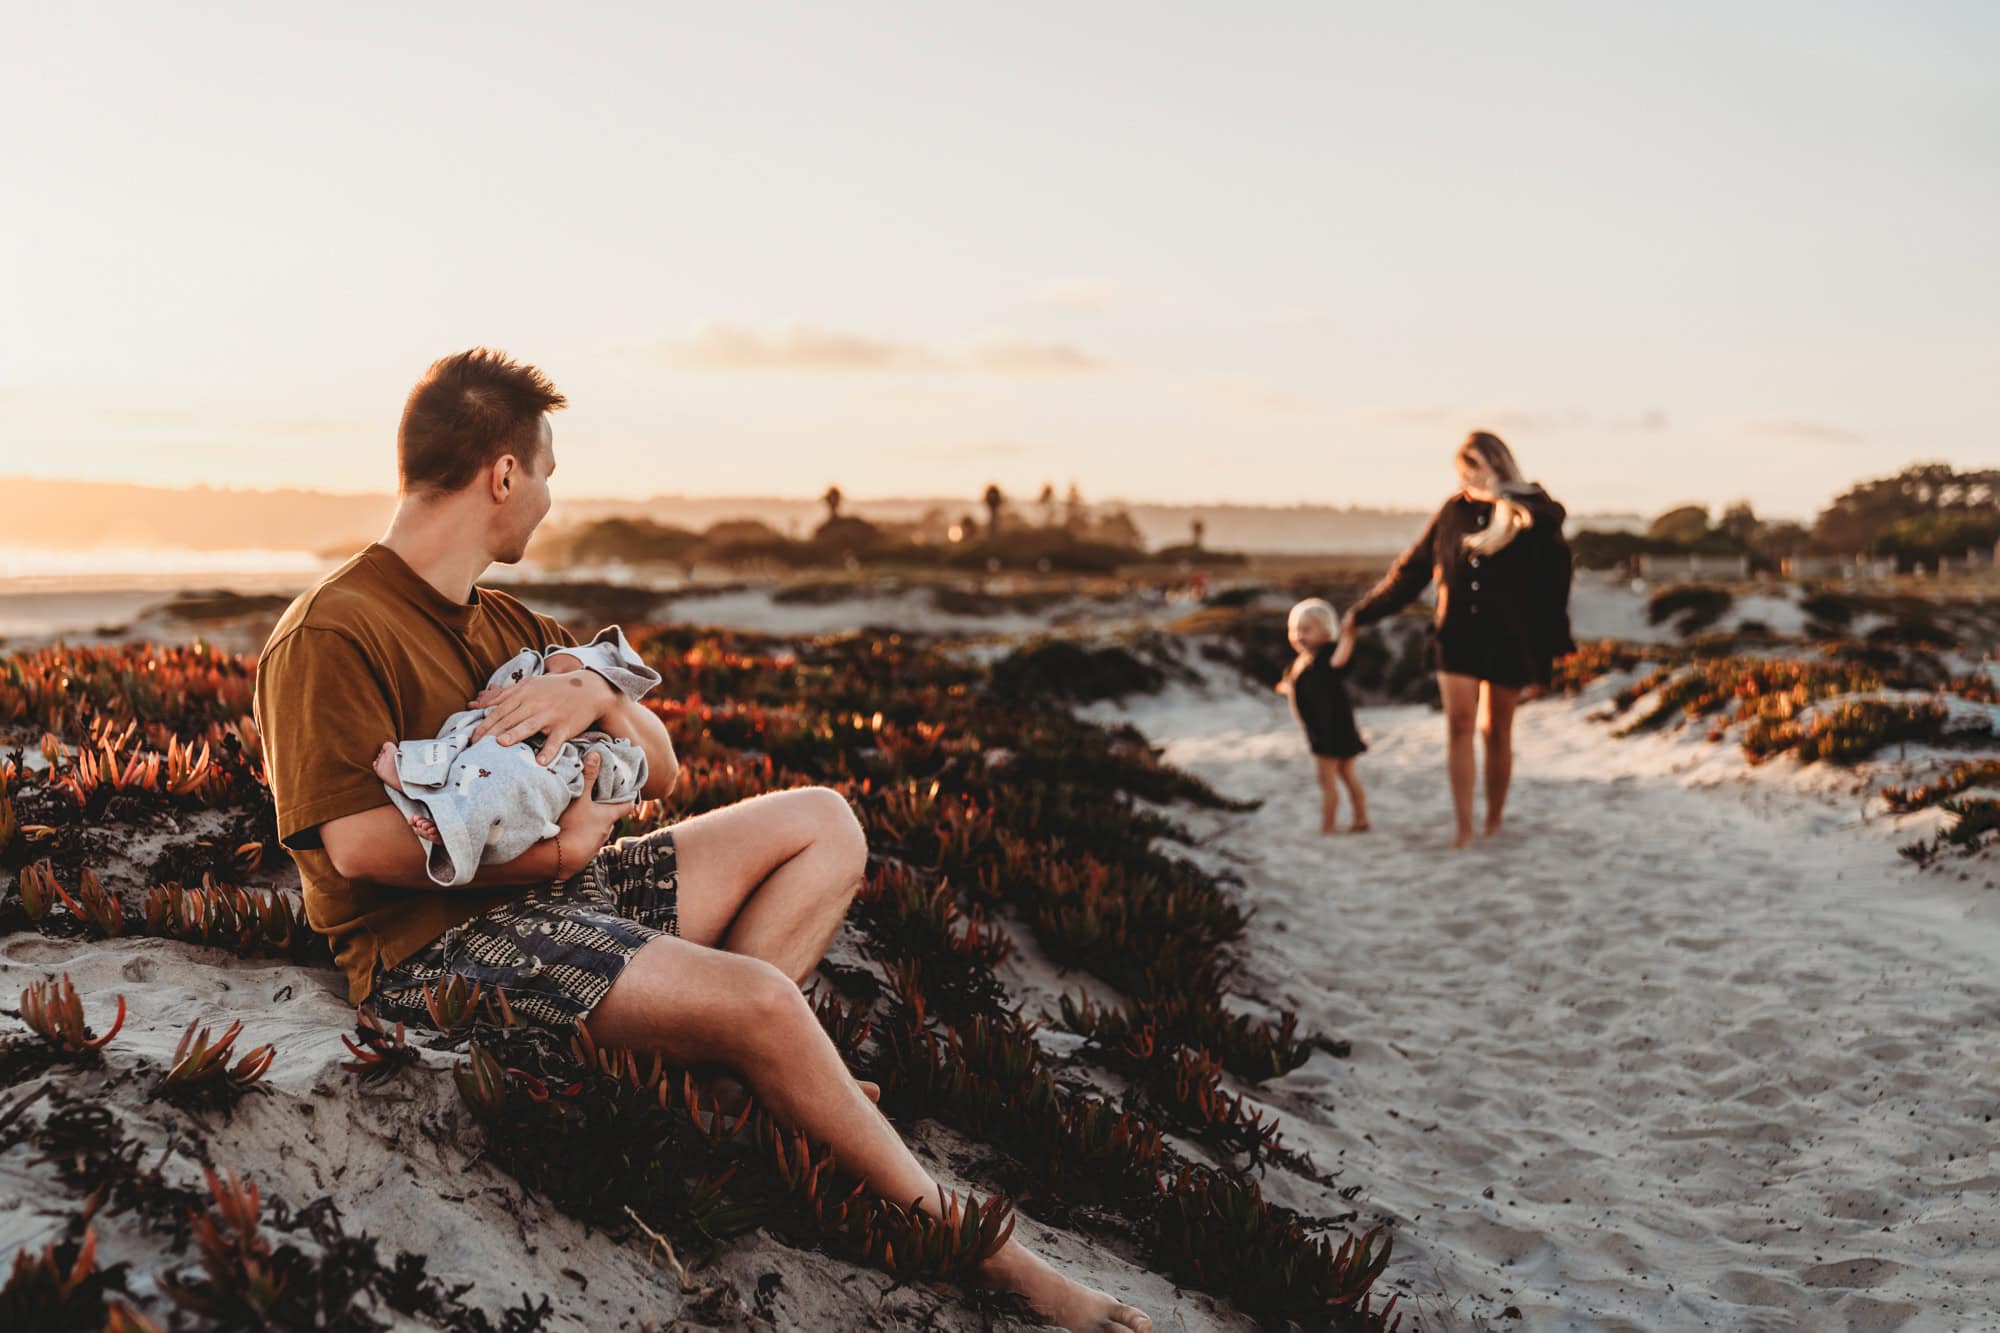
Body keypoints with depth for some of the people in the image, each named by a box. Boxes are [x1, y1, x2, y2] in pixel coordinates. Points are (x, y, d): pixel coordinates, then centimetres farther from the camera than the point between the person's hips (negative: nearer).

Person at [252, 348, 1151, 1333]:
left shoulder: (500, 623, 17)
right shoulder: (331, 633, -11)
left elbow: (661, 774, 12)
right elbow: (359, 845, -24)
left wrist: (597, 695, -10)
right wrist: (556, 849, -16)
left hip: (551, 887, 10)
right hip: (434, 940, -10)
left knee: (820, 824, 7)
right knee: (757, 998, -28)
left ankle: (707, 1068, -16)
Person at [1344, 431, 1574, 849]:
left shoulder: (1534, 517, -5)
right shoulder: (1454, 511, 4)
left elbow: (1552, 588, -3)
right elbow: (1413, 568, 12)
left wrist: (1544, 654, -5)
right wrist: (1364, 612, 15)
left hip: (1509, 641, -2)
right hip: (1457, 637, 2)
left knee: (1497, 732, 8)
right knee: (1459, 725, -9)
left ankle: (1494, 823, 22)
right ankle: (1463, 828, -9)